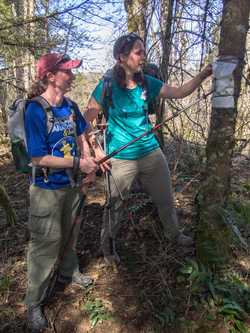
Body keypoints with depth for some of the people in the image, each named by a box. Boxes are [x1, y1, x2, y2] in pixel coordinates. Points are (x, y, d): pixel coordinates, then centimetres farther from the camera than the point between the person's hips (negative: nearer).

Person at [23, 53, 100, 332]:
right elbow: (39, 158, -23)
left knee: (69, 233, 24)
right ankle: (33, 304, 26)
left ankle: (69, 272, 50)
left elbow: (80, 138, 14)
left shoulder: (71, 107, 1)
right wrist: (78, 163, -21)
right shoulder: (35, 112, -21)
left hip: (72, 183, 7)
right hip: (47, 188, -7)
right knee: (46, 242, 4)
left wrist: (89, 163, -2)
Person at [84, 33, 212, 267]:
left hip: (151, 152, 5)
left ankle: (173, 234, 45)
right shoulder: (107, 87, -11)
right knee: (114, 206, 10)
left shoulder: (147, 83, 3)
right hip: (121, 158, -5)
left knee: (166, 197, 18)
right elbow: (86, 122, -8)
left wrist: (203, 75, -7)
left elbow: (179, 92, 5)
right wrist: (96, 149, -14)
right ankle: (107, 246, 37)